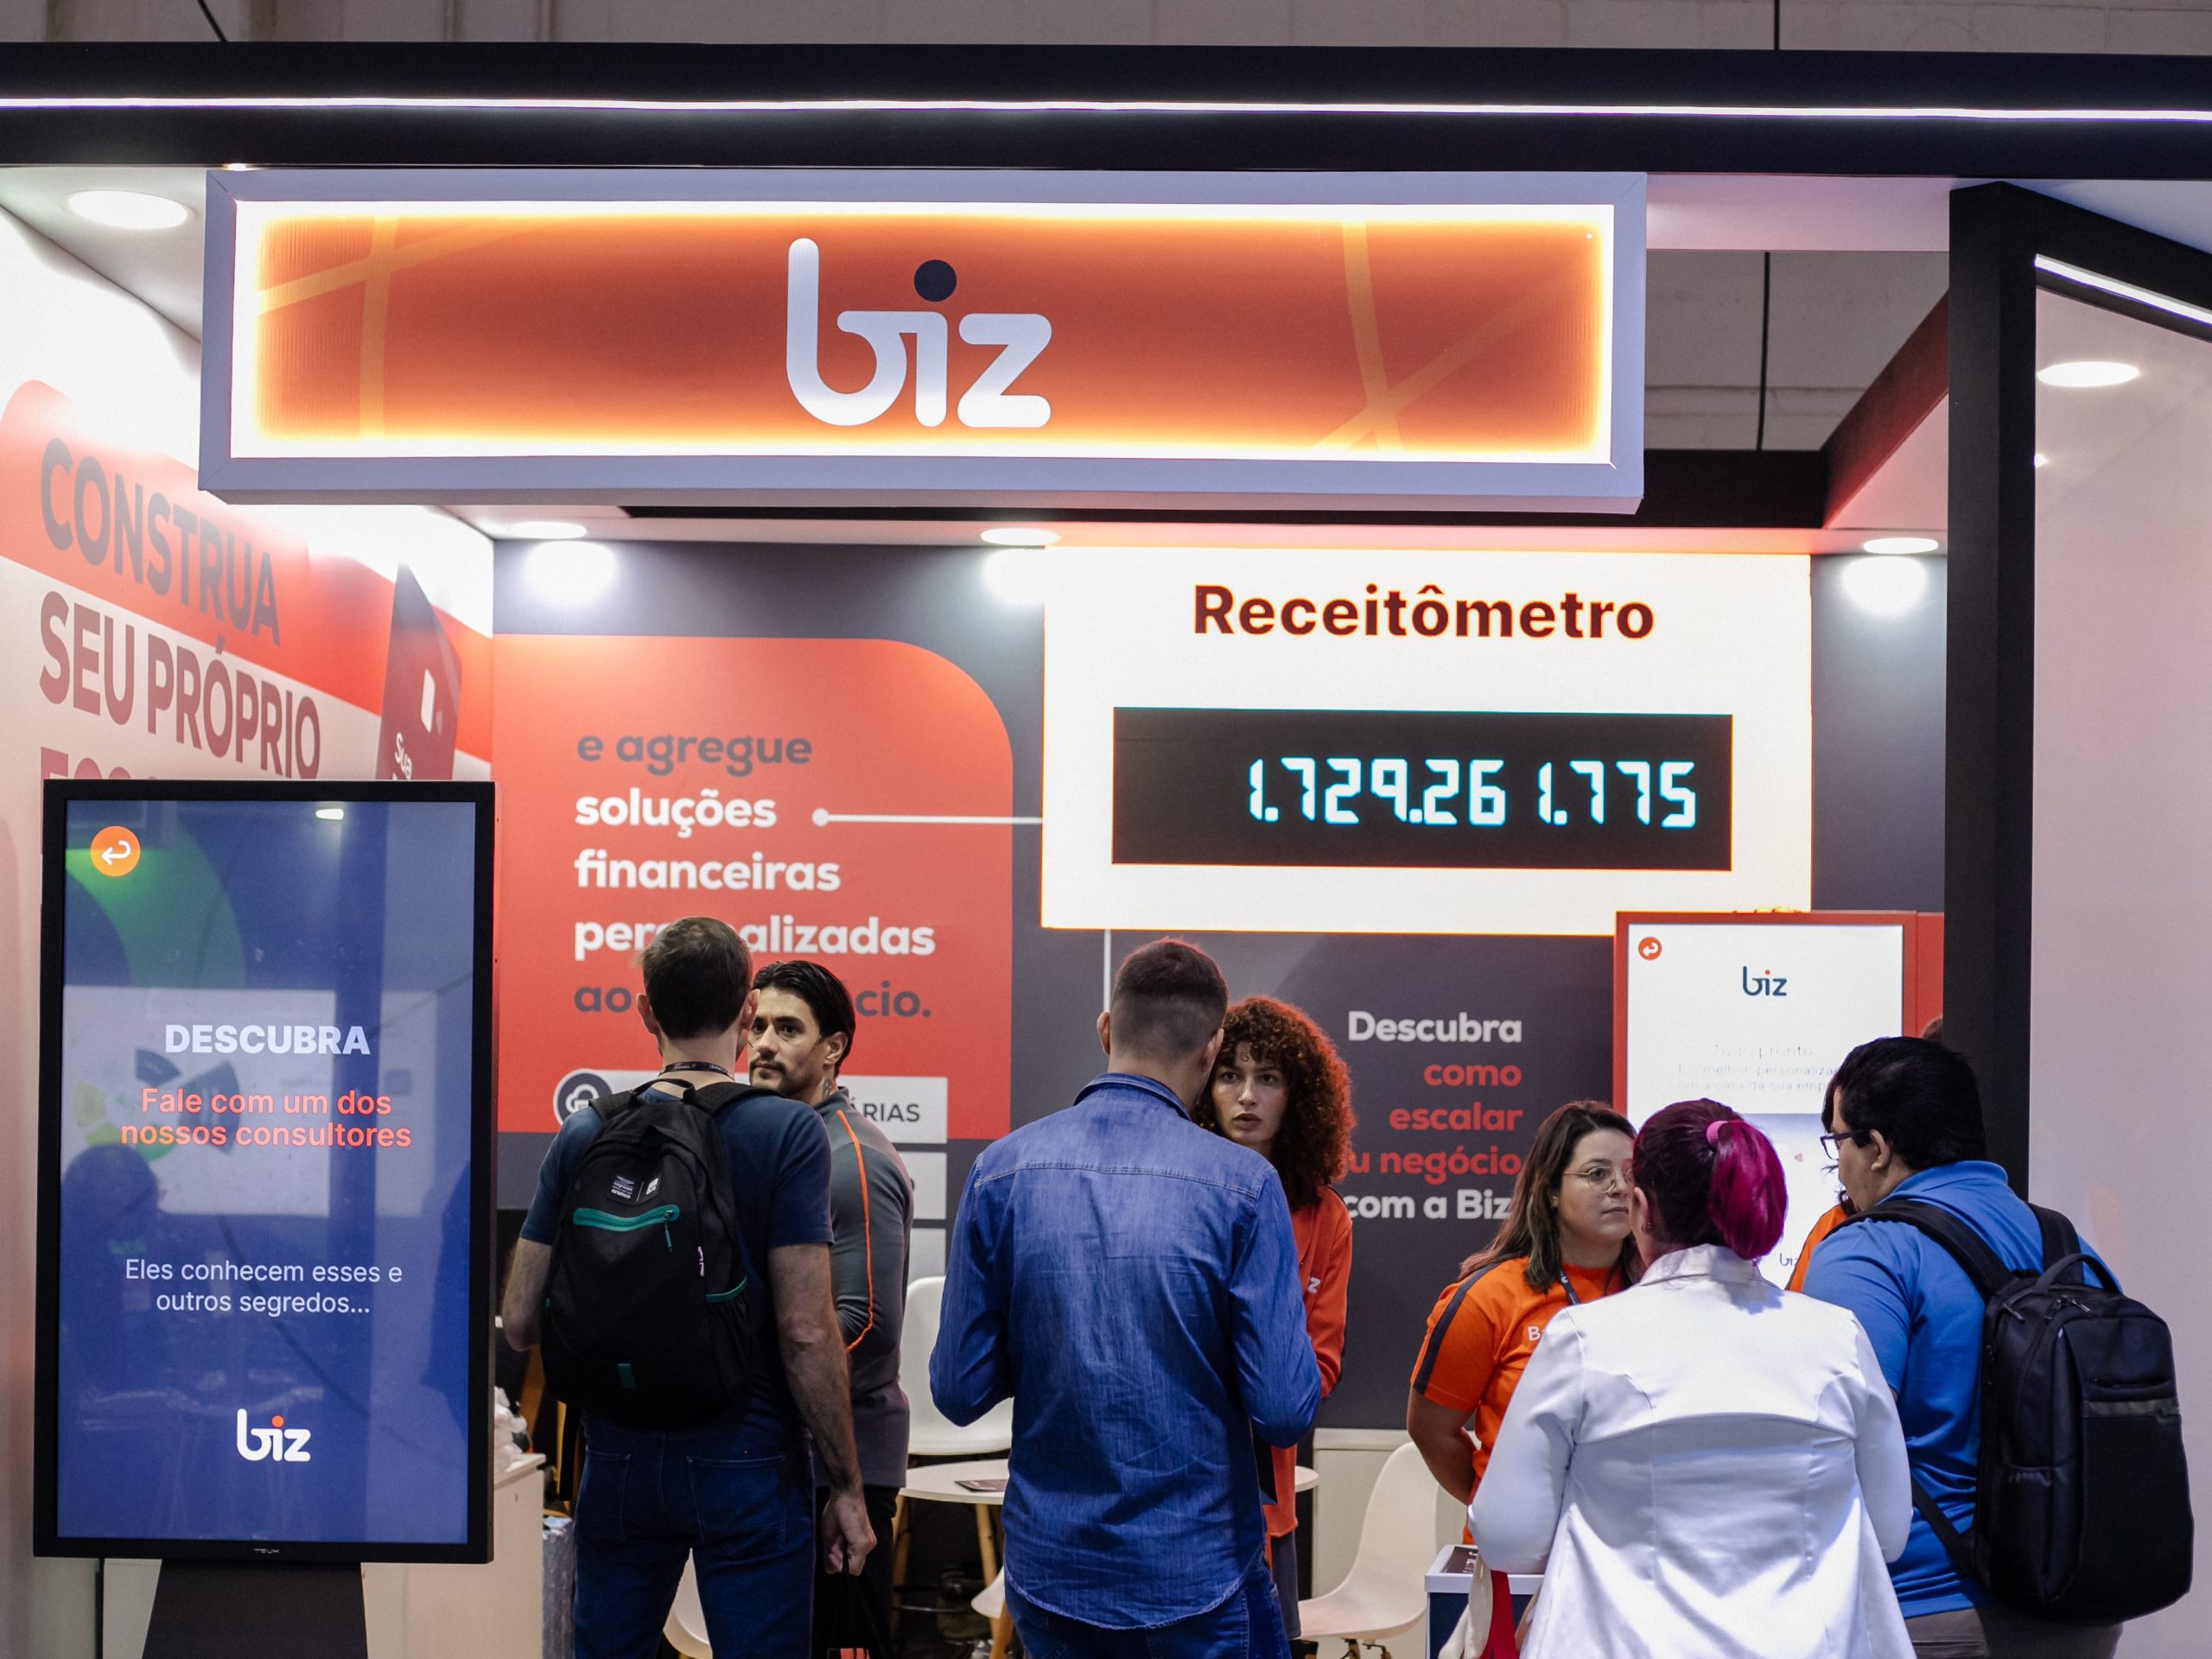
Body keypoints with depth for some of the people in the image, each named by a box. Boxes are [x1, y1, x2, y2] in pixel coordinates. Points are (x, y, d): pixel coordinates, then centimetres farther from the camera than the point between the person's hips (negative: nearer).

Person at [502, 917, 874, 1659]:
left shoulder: (584, 1136, 0)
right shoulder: (788, 1133, -11)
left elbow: (519, 1323, 2)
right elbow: (805, 1332, -16)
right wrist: (846, 1487, -7)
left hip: (621, 1459, 4)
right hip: (748, 1461, -3)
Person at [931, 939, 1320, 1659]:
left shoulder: (1002, 1172, -6)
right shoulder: (1242, 1183, -13)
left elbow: (959, 1392, -3)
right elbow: (1285, 1411, -14)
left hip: (1049, 1571, 3)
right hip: (1197, 1574, -3)